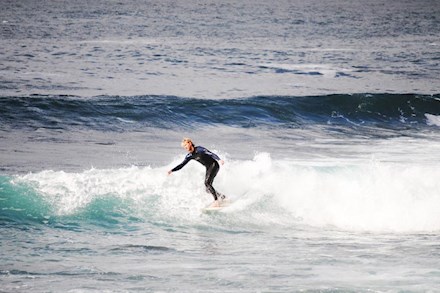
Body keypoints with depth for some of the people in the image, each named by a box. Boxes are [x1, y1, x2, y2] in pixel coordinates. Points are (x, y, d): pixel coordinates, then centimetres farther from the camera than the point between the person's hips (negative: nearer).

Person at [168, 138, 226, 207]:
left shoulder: (199, 149, -17)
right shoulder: (190, 156, 5)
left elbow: (211, 154, -26)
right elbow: (182, 165, 10)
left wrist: (219, 160, -41)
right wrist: (172, 170, 0)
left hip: (214, 165, -8)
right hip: (208, 168, 8)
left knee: (207, 183, -23)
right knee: (208, 189, 4)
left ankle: (216, 201, -23)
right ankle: (222, 197, 22)